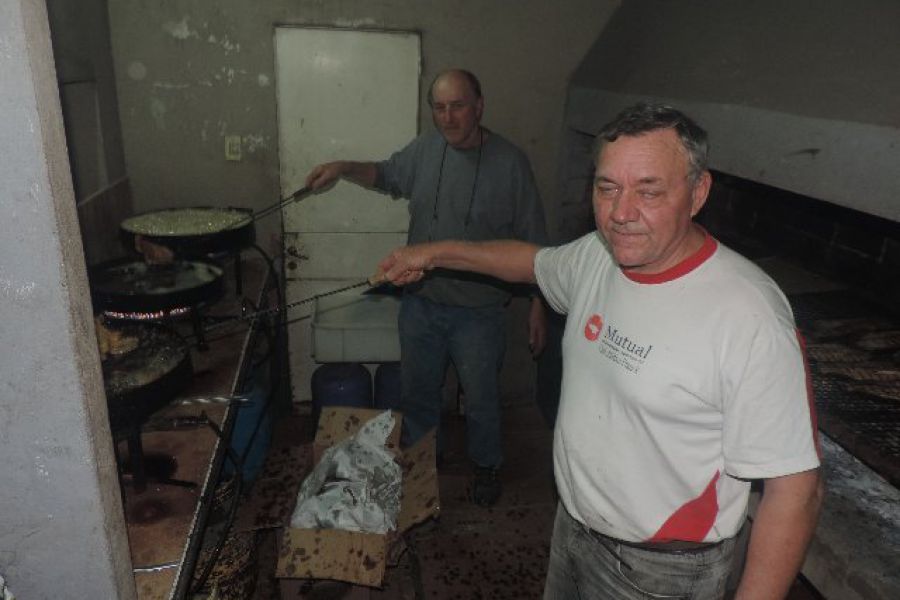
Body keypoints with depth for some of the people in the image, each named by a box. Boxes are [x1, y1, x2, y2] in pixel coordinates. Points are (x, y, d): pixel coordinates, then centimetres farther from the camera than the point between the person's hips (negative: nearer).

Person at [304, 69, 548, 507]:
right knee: (417, 391, 20)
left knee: (481, 397, 15)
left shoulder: (509, 162, -13)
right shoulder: (425, 149, -3)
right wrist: (344, 169, 1)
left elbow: (531, 243, -8)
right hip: (420, 303, 4)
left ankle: (486, 465, 42)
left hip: (478, 311, -4)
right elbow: (386, 175, 19)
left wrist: (537, 306, -7)